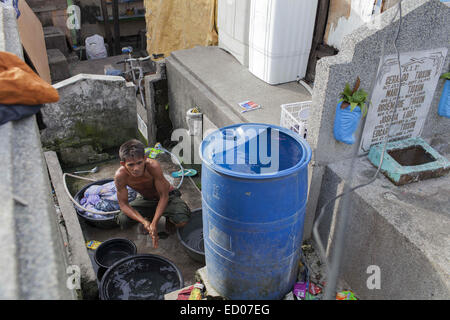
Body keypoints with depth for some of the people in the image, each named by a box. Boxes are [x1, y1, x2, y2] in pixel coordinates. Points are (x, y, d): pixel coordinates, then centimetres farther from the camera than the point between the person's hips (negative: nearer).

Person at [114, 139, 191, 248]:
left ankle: (169, 218, 8)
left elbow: (164, 196, -27)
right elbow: (123, 204, -18)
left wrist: (154, 223, -33)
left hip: (167, 197, -3)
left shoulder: (153, 166, -37)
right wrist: (144, 221, -32)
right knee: (122, 221, -21)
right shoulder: (120, 176, -29)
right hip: (145, 199, 3)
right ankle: (148, 216, 12)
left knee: (181, 220, -31)